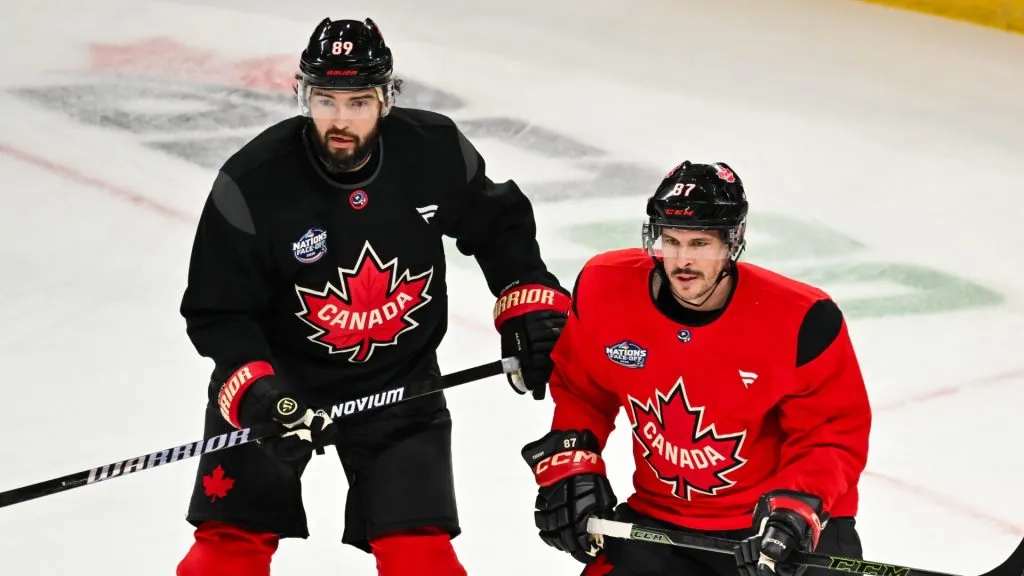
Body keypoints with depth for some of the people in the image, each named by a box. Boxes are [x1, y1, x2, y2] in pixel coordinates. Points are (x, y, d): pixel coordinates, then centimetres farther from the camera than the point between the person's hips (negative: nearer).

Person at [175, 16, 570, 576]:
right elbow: (218, 312, -14)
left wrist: (532, 310, -1)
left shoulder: (434, 150, -14)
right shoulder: (253, 183, -22)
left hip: (400, 382, 2)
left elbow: (499, 224, 6)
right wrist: (256, 391, -26)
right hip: (278, 376, -1)